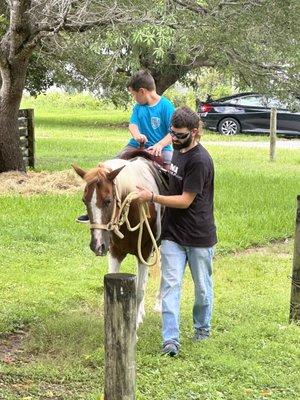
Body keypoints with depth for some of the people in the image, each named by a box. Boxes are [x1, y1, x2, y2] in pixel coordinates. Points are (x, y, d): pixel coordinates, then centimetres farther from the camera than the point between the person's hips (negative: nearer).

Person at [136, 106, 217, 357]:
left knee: (202, 285, 13)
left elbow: (185, 201, -20)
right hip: (173, 233, 6)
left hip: (199, 236, -6)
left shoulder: (199, 161, -21)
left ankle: (202, 327, 35)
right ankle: (171, 339, -7)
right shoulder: (178, 151, 6)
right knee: (170, 284, -5)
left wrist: (152, 197, -20)